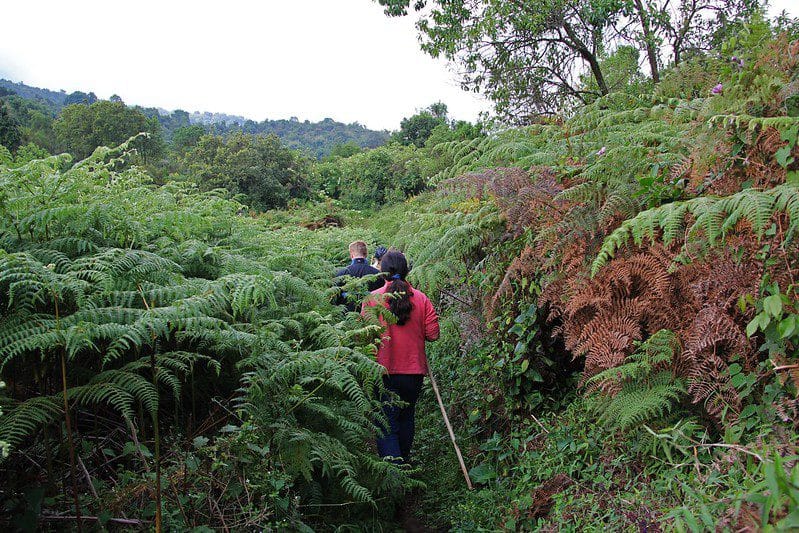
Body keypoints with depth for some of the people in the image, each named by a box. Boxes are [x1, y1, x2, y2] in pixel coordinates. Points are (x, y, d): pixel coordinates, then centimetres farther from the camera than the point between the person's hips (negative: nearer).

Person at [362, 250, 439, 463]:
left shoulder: (372, 299, -9)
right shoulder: (421, 298, -3)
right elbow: (432, 334, -2)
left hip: (384, 372, -3)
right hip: (414, 370, 4)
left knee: (386, 425, 0)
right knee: (406, 417, 24)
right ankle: (404, 460, 40)